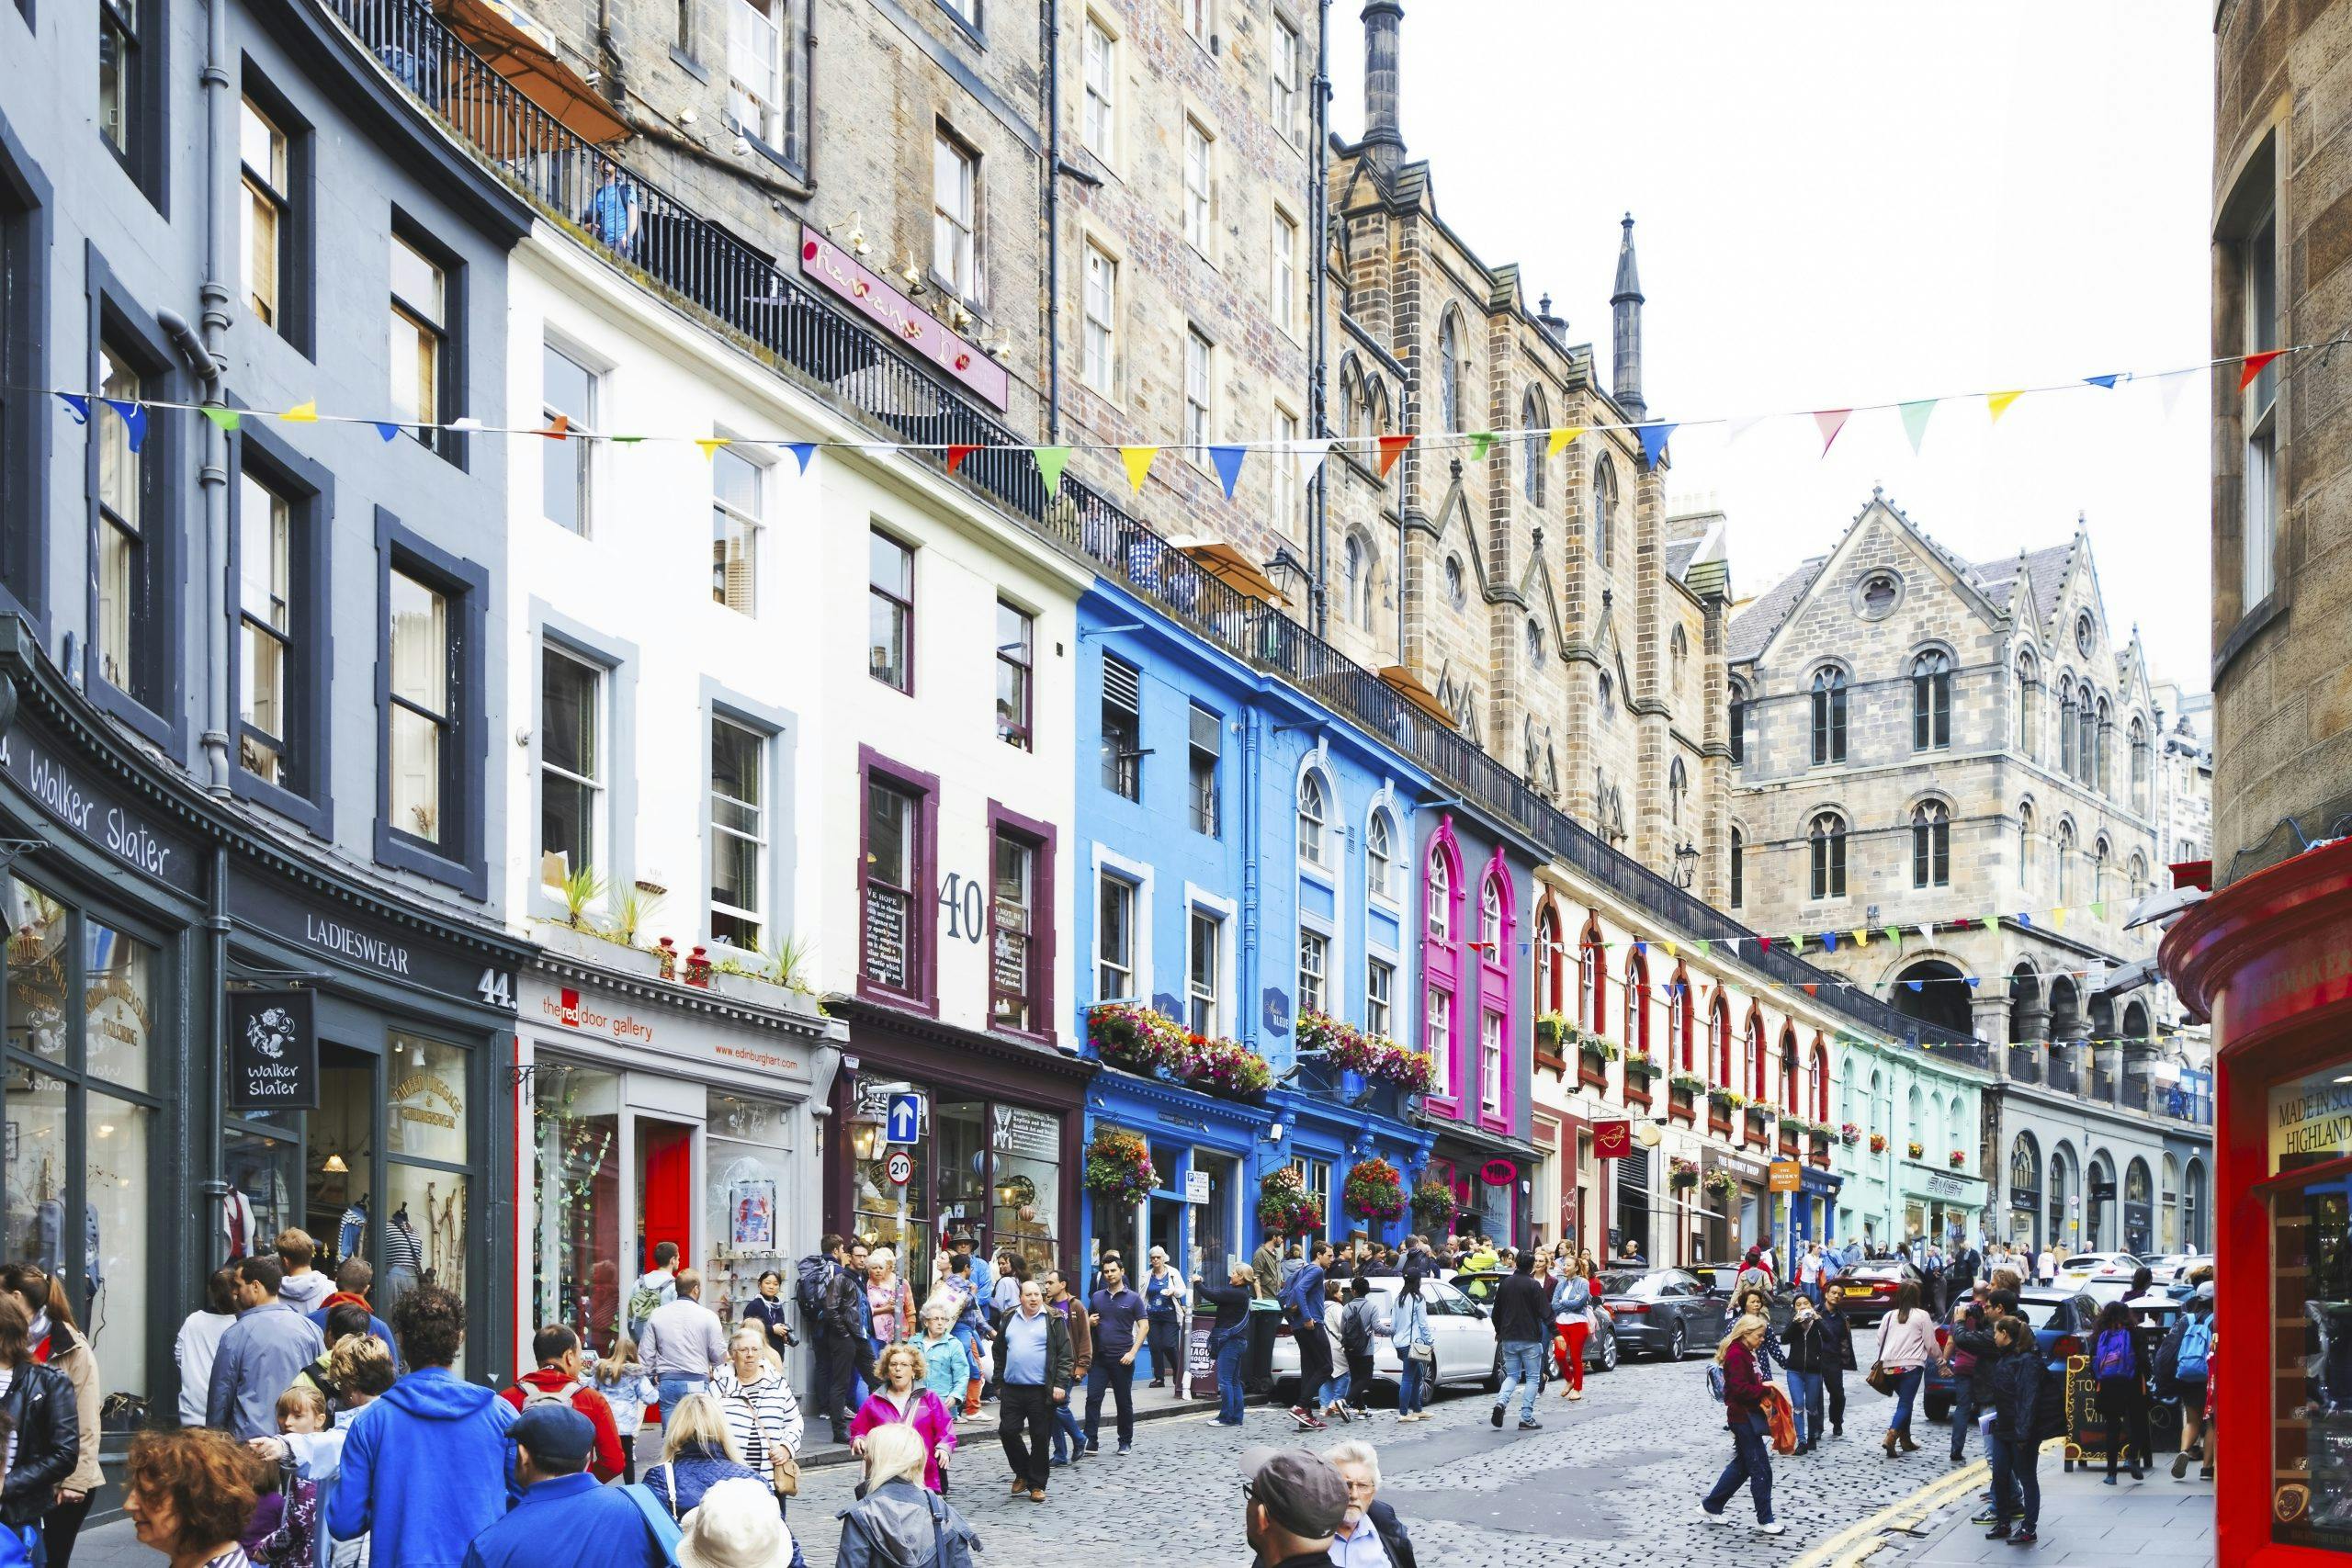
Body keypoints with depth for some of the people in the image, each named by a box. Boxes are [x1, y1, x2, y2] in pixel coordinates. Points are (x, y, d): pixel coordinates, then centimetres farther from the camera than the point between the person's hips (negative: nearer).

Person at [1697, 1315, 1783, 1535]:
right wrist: (1763, 1389, -17)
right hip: (1743, 1417, -11)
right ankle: (1765, 1521, 2)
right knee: (1761, 1469, -5)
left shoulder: (1745, 1353, 15)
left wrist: (1763, 1385, 2)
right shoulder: (1736, 1355, -18)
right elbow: (1740, 1389, -24)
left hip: (1746, 1416, 11)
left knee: (1742, 1465, 19)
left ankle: (1710, 1506, 27)